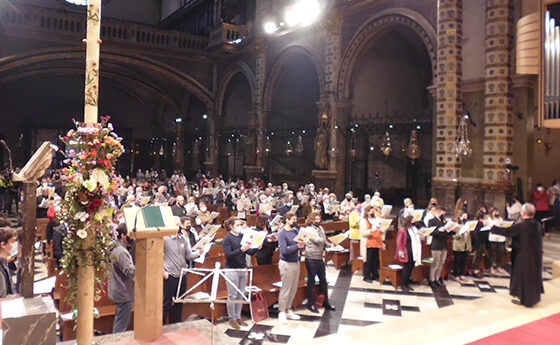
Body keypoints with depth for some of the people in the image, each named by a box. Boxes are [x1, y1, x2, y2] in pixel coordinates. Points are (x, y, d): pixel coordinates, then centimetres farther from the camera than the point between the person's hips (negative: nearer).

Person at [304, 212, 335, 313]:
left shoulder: (321, 228, 11)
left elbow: (324, 242, 16)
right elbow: (317, 240, -23)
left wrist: (331, 245, -1)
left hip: (320, 258, 7)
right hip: (311, 259, -7)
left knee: (323, 280, 14)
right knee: (311, 282, 3)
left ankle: (325, 302, 27)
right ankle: (310, 304, 15)